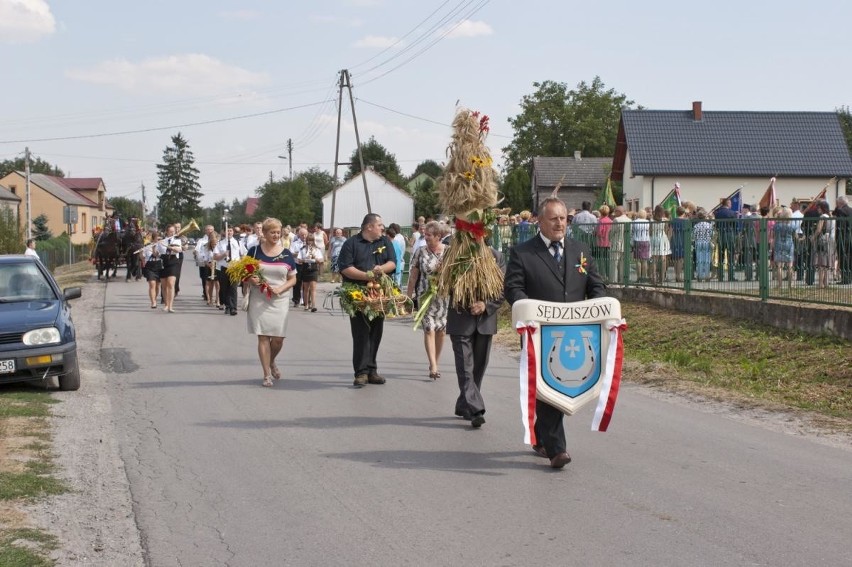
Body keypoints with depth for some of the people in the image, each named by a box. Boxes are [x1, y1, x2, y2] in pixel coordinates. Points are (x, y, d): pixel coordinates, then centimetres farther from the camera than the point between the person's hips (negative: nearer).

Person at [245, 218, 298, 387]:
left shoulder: (286, 254, 4)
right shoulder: (254, 251, 1)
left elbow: (293, 279, 7)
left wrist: (280, 289, -11)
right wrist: (251, 279, -15)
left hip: (280, 300, 1)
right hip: (259, 299, -1)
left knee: (278, 338, -1)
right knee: (263, 336, -3)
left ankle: (271, 362, 31)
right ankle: (267, 374, 5)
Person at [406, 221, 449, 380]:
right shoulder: (421, 252, 0)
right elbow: (413, 276, 4)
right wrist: (409, 297, 4)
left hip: (445, 296, 1)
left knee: (440, 331, 8)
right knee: (429, 329, -11)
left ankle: (435, 364, 22)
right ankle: (433, 367, -16)